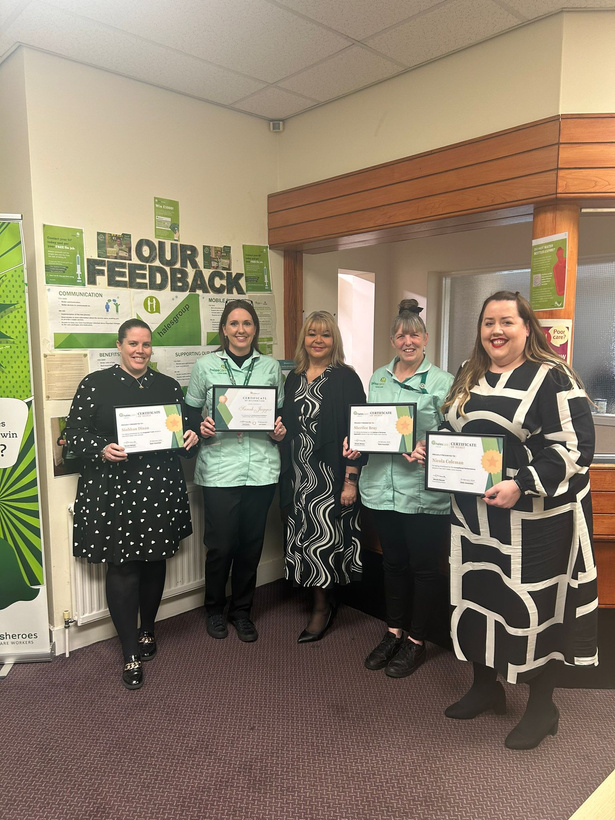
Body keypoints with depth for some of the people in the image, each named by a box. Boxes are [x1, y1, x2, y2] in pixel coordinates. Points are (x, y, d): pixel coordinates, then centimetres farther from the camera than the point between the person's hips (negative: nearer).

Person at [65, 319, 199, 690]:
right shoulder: (95, 384, -1)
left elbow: (185, 430, 17)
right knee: (123, 569, 0)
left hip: (160, 491, 4)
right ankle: (132, 656, 14)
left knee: (155, 562, 13)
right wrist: (102, 450, -20)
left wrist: (191, 437, -5)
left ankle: (148, 630, 38)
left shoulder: (169, 386, 10)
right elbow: (74, 433, -3)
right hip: (112, 491, -3)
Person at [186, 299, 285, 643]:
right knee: (220, 544, 3)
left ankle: (241, 610, 31)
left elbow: (281, 415, 17)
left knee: (251, 544, 11)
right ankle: (215, 609, 30)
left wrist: (280, 431, -3)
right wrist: (202, 429, -12)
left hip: (261, 468, 2)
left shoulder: (271, 366, 9)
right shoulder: (205, 365, 3)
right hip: (220, 468, -2)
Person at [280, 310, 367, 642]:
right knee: (306, 538, 10)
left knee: (322, 537, -2)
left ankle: (321, 607, 16)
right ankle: (323, 602, 27)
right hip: (299, 474, 6)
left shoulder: (346, 378, -7)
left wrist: (351, 480, -16)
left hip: (331, 474, -5)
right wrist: (285, 476, 10)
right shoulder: (294, 378, 11)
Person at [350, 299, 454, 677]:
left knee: (423, 568, 9)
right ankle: (394, 633, 35)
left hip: (425, 490, -4)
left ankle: (416, 641, 27)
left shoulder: (442, 382, -5)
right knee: (393, 564, 18)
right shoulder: (378, 379, 11)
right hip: (383, 487, 5)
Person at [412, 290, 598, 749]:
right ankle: (486, 687, 37)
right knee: (477, 594, 15)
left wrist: (522, 486, -24)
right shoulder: (470, 378, 12)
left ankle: (542, 708, 27)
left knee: (534, 606, 4)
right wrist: (428, 449, 3)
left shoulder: (552, 377, -10)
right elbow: (453, 435, 22)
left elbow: (574, 446, -16)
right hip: (475, 516, 7)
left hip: (537, 517, -6)